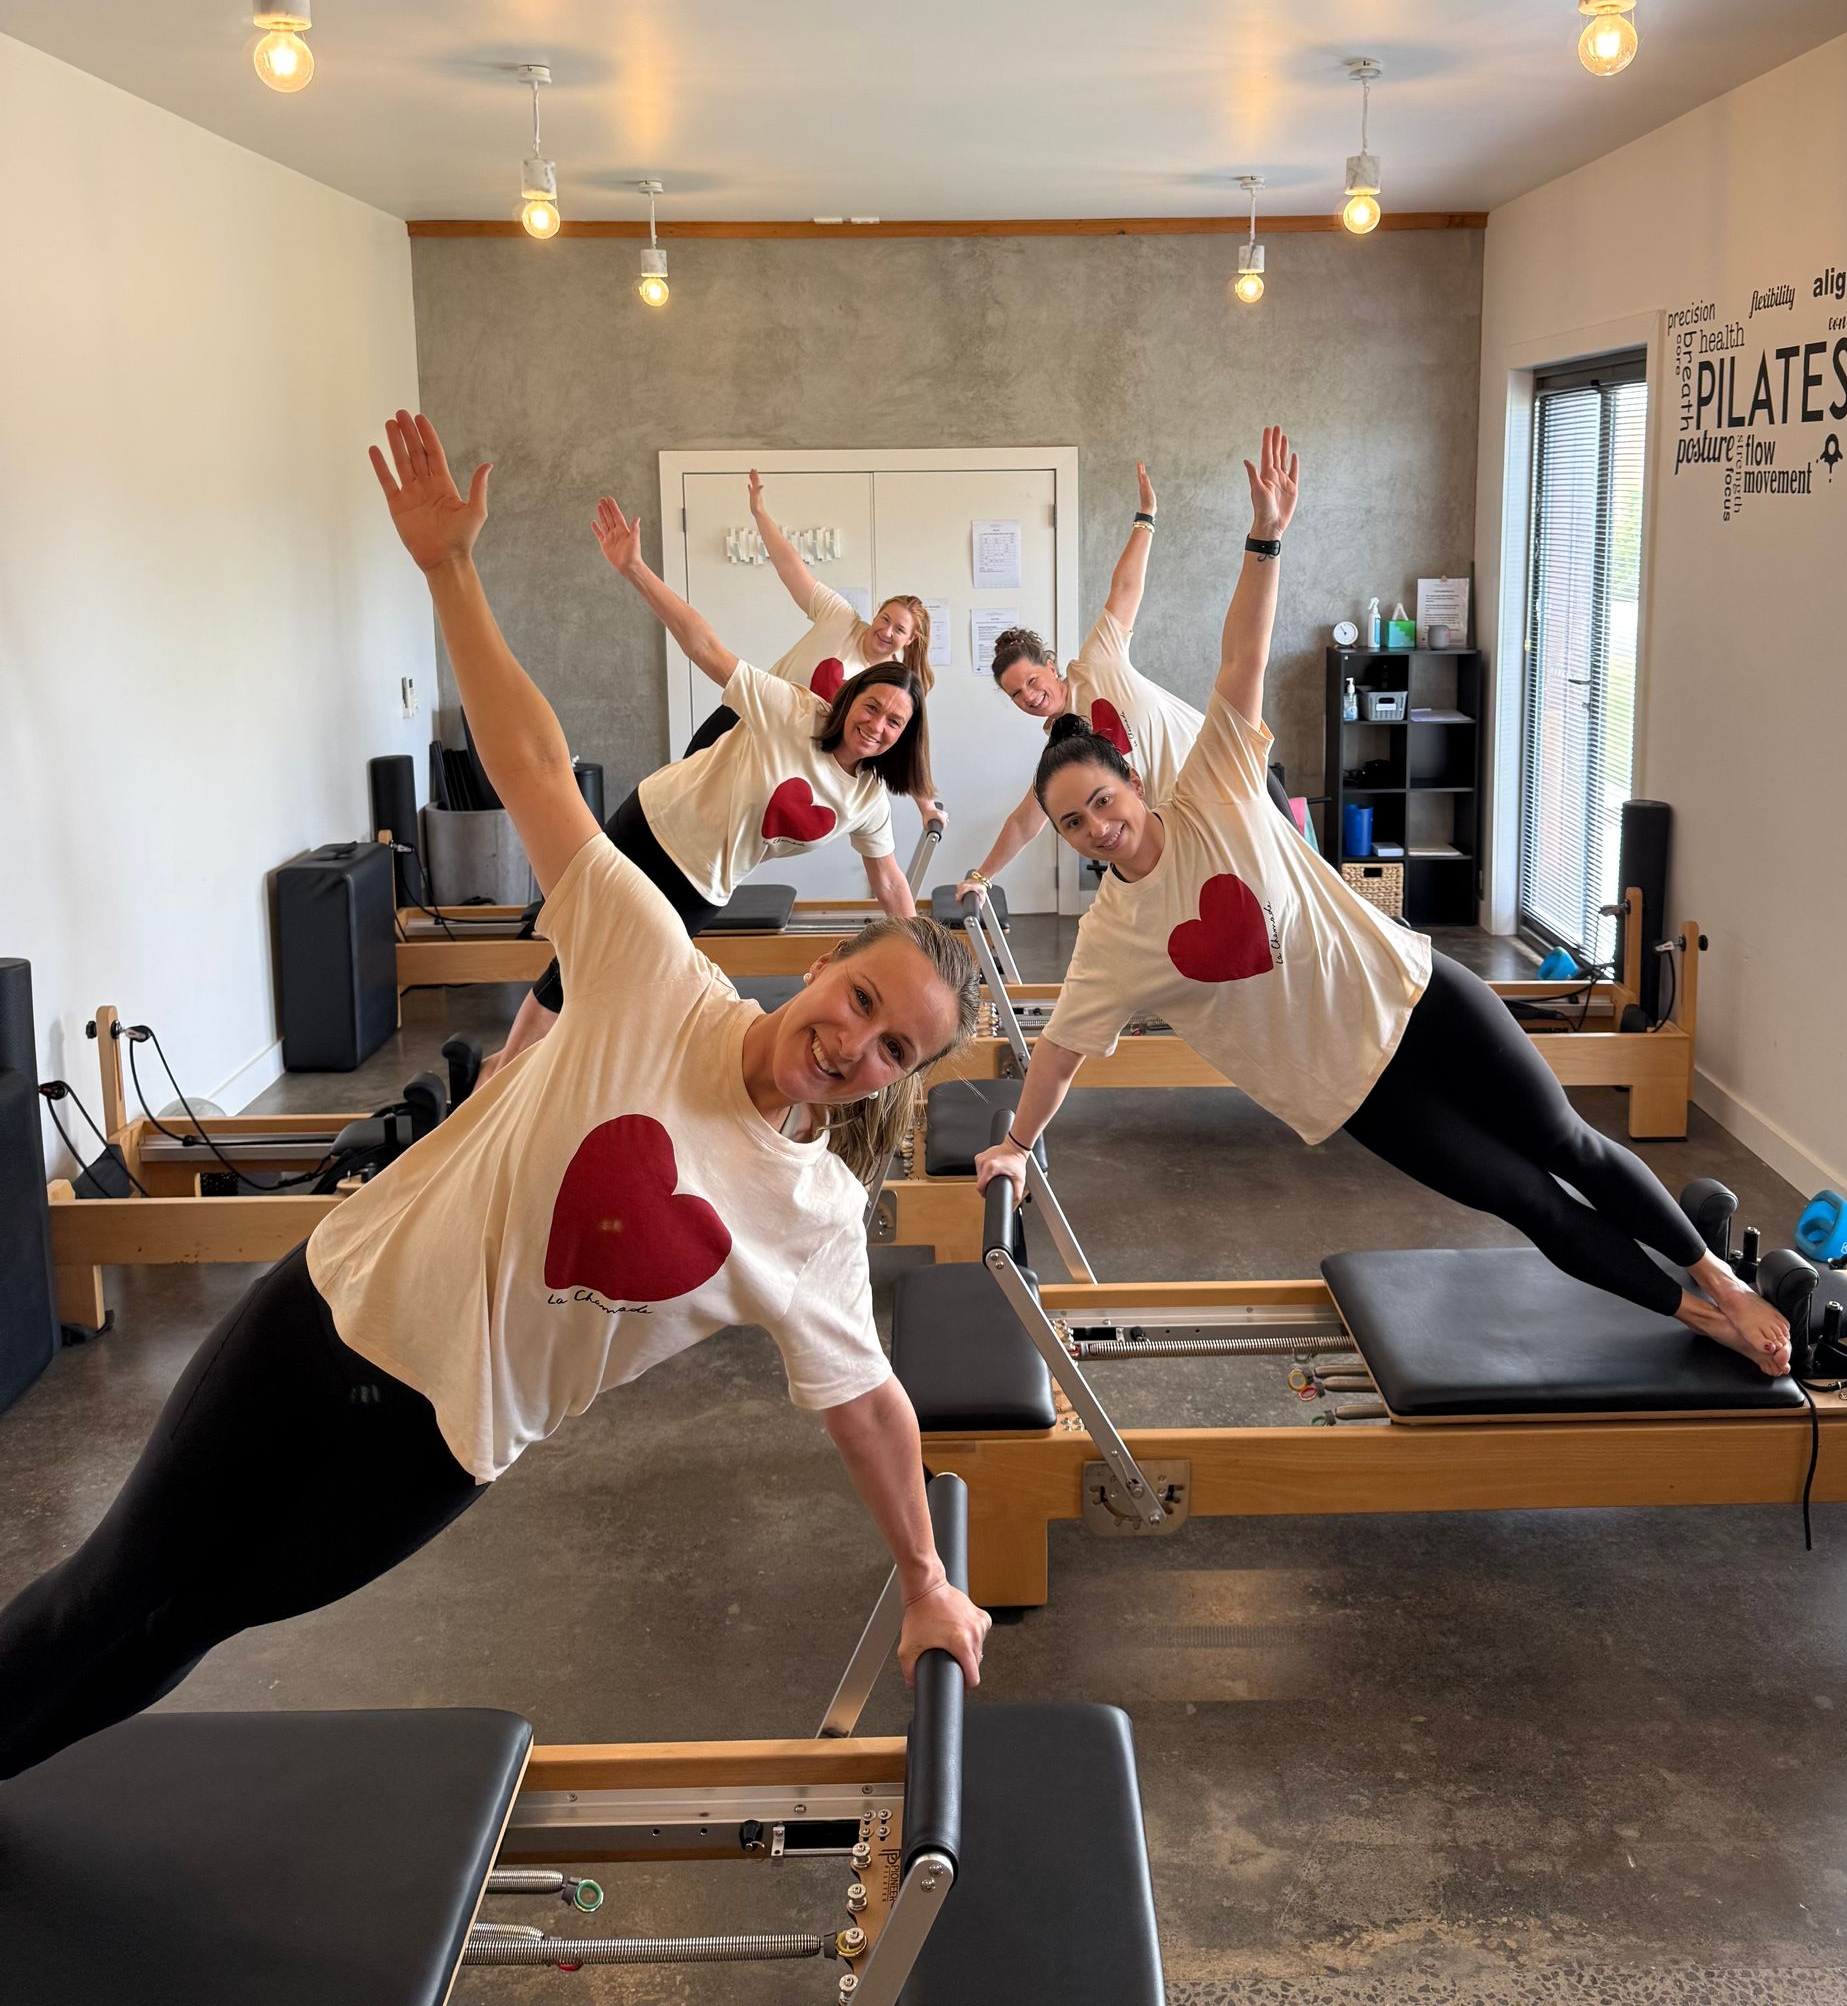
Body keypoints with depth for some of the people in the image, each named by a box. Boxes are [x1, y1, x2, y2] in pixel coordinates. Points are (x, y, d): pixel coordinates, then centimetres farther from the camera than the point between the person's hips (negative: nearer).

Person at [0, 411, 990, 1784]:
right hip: (323, 1323, -1)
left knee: (167, 1634, 10)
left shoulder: (819, 1219, -9)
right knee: (114, 1598, 9)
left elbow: (867, 1401, 1)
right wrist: (450, 567, -20)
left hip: (435, 1450, 1)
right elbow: (536, 766, -15)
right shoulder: (658, 978, -14)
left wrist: (928, 1584, 5)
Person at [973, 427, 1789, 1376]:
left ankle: (1718, 1276, 28)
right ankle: (1696, 1314, 24)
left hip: (1409, 992, 0)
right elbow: (1060, 1046, 0)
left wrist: (1264, 538, -28)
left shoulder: (1213, 793, -12)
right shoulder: (1108, 940, -9)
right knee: (1530, 1202, 5)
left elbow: (1241, 663, -19)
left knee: (1565, 1145, 8)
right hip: (1348, 1083, 1)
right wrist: (1016, 1144, 6)